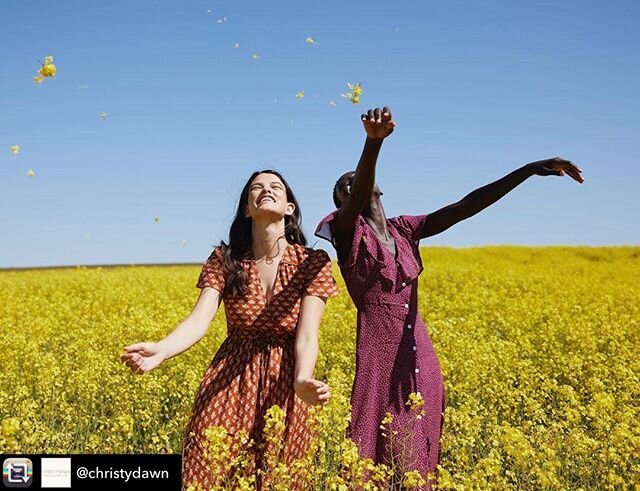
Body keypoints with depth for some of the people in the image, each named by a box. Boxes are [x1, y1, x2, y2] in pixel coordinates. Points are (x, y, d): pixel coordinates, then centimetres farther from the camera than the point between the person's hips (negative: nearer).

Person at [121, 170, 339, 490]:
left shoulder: (312, 263, -8)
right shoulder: (224, 260, -3)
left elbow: (307, 335, -16)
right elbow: (198, 320, -15)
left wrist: (303, 381, -37)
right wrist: (160, 350, -36)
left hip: (283, 387, -1)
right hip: (229, 384, 1)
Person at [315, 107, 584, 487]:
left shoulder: (405, 229, 11)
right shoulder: (349, 231, -4)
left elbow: (466, 206, 5)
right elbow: (359, 194, -26)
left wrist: (530, 169, -4)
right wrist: (374, 141, -45)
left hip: (420, 360, 6)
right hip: (379, 359, -5)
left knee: (415, 458, 13)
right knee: (373, 455, 0)